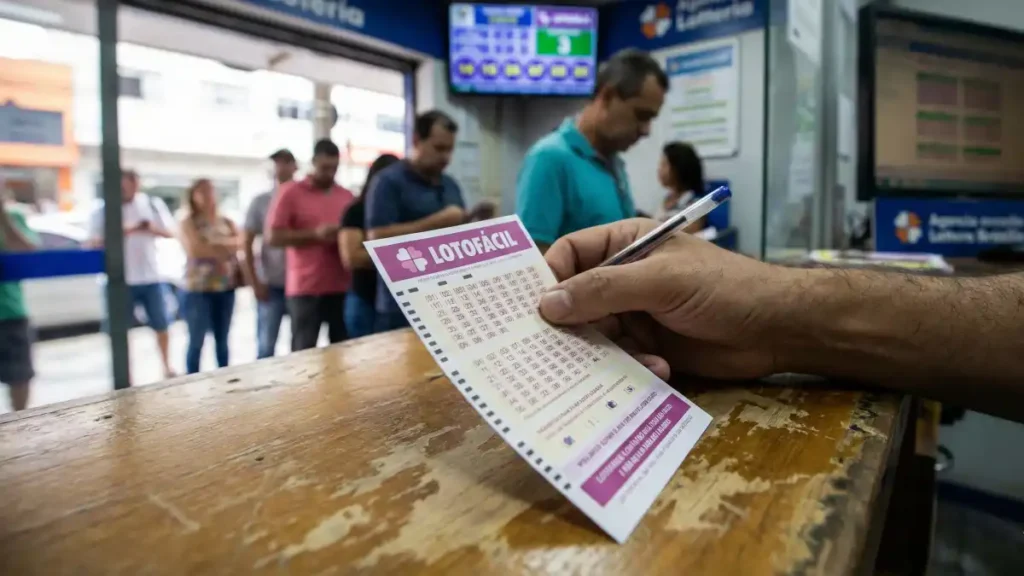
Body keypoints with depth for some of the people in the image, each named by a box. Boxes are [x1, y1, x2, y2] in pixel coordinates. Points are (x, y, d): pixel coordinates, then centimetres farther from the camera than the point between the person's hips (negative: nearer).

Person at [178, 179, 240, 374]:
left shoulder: (227, 222, 12)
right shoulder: (188, 223, 0)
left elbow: (238, 243, -3)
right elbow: (195, 249, -14)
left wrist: (212, 245, -11)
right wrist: (223, 249, -7)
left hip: (226, 287, 4)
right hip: (198, 288, -4)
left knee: (222, 340, 11)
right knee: (196, 341, 0)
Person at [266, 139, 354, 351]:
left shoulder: (347, 197, 12)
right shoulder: (290, 193, 1)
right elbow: (273, 236, -5)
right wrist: (314, 234, -15)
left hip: (341, 286, 3)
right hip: (305, 287, -3)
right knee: (303, 351, 1)